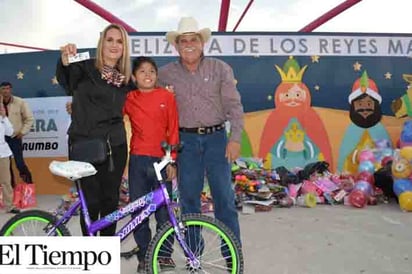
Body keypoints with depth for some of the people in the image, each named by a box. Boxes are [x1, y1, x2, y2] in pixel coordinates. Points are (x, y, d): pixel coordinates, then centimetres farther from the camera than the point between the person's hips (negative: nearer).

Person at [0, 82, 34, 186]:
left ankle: (29, 184, 11)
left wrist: (22, 132, -6)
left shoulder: (20, 102, -7)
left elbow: (29, 118, -3)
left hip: (15, 137, -3)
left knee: (19, 163, -7)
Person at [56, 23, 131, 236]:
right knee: (91, 201, 1)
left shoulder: (125, 78, 10)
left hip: (115, 146, 4)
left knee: (111, 200, 10)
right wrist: (65, 60, -49)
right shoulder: (86, 68, -5)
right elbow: (65, 79, -25)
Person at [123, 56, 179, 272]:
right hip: (138, 160, 2)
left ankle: (165, 254, 22)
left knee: (163, 209, 4)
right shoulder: (129, 99, 6)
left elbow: (173, 130, 1)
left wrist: (172, 160, -3)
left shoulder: (167, 96, 1)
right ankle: (143, 256, 22)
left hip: (161, 160, -1)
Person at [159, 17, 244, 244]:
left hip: (216, 138, -1)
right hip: (185, 141, 2)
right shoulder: (166, 73, 5)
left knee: (224, 198, 0)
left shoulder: (220, 68, 2)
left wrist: (235, 139, -8)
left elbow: (234, 105, -1)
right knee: (188, 198, 8)